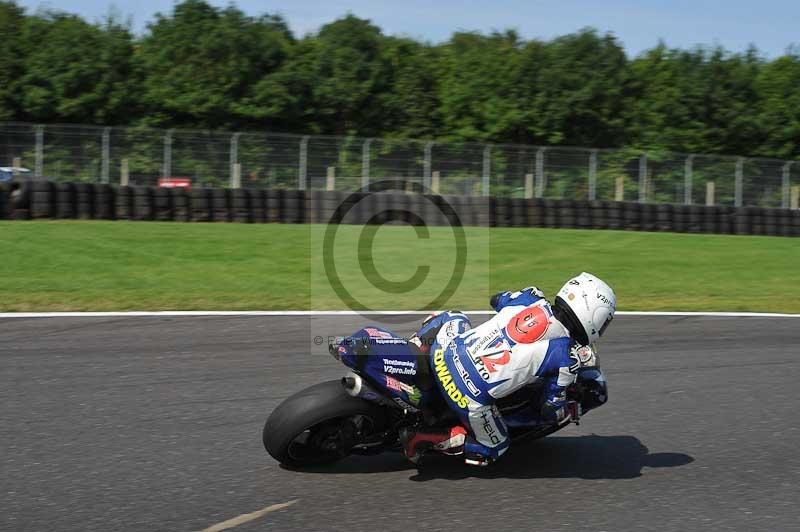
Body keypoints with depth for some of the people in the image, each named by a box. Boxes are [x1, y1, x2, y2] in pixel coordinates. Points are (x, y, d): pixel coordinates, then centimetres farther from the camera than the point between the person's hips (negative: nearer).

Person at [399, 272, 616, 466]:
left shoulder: (530, 299, 5)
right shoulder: (567, 357, -5)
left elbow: (497, 299, 29)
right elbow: (552, 410, 5)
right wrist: (573, 410, 26)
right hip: (474, 399, -5)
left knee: (453, 317, 36)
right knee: (493, 449, 20)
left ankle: (413, 350, 12)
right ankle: (422, 438, 3)